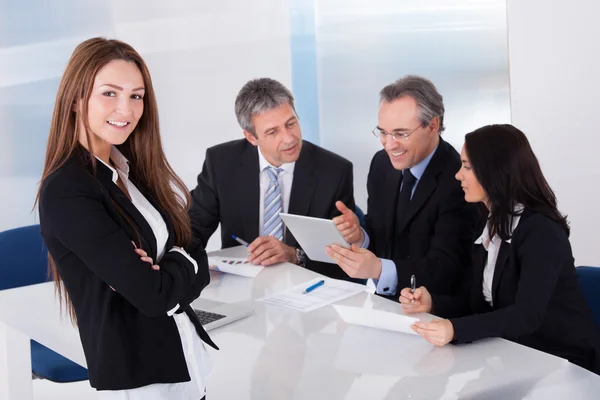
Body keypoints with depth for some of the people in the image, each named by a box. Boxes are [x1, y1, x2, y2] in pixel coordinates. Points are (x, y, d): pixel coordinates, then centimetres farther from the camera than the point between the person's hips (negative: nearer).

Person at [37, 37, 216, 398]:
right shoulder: (66, 191, -20)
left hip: (186, 361, 7)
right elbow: (152, 295, -23)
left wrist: (164, 272, -17)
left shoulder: (134, 170, 3)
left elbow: (198, 264, 2)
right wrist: (179, 267, -4)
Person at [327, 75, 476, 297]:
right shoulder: (382, 163, 4)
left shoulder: (458, 180, -17)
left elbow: (446, 271, -21)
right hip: (380, 299, 6)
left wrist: (378, 269, -36)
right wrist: (359, 236, -12)